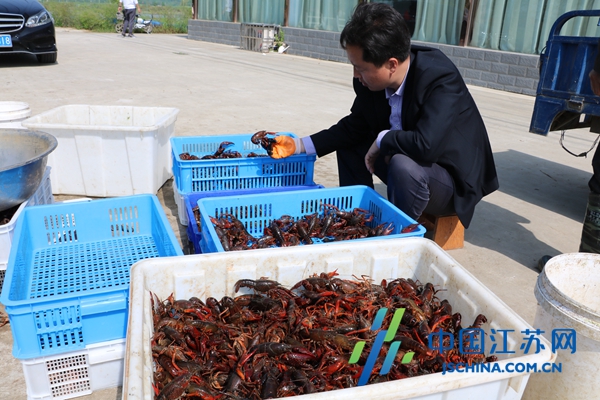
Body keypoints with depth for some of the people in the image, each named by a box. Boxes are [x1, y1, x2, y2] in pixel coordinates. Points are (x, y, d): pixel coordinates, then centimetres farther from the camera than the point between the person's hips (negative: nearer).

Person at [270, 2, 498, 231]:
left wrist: (382, 140, -24)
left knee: (403, 166, -35)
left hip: (454, 180, -7)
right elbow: (354, 127, 2)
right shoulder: (372, 80, -11)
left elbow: (426, 145, -42)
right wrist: (299, 145, -5)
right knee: (350, 144, 6)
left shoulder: (441, 78, -29)